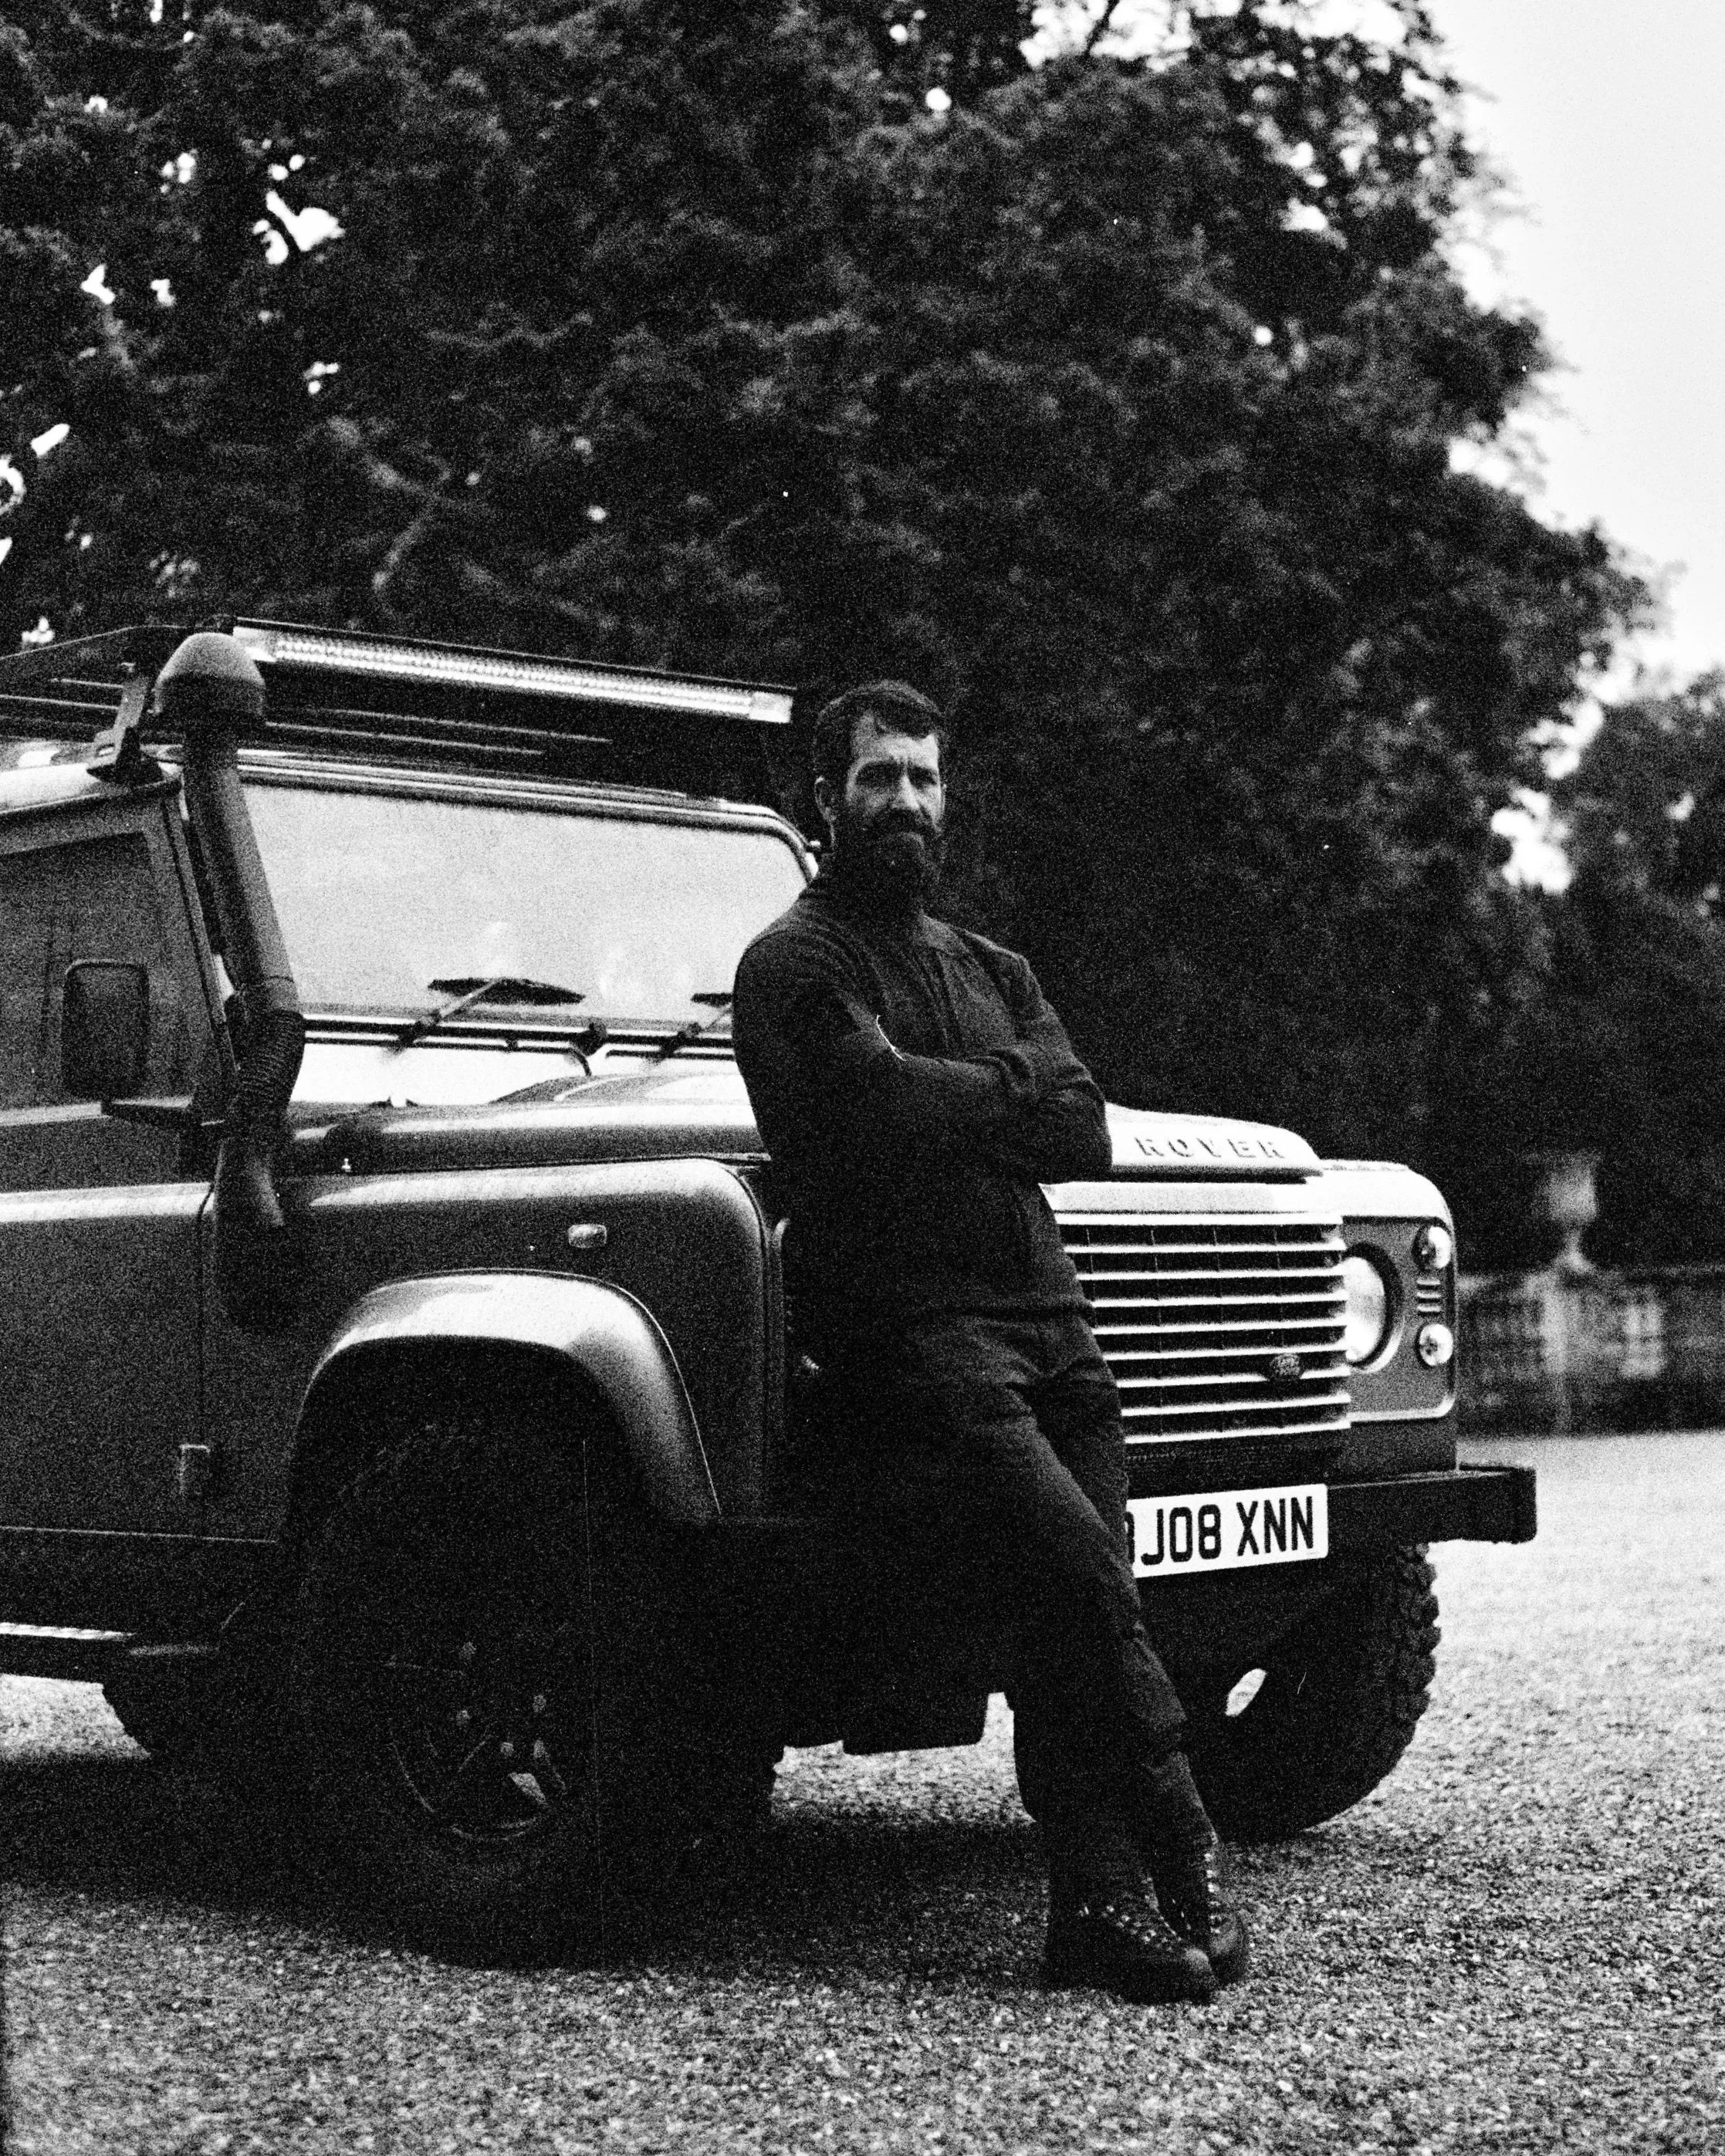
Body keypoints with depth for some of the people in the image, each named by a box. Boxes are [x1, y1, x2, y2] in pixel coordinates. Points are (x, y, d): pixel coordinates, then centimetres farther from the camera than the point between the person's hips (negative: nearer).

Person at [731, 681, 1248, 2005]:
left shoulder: (994, 972, 23)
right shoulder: (795, 965, 4)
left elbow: (1083, 1135, 8)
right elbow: (884, 1116, -14)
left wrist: (943, 1101, -3)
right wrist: (1007, 1097, 2)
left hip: (1045, 1311, 6)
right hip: (908, 1331, -6)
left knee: (1068, 1616, -7)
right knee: (1081, 1578, -21)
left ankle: (1097, 1908, -6)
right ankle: (1181, 1855, -11)